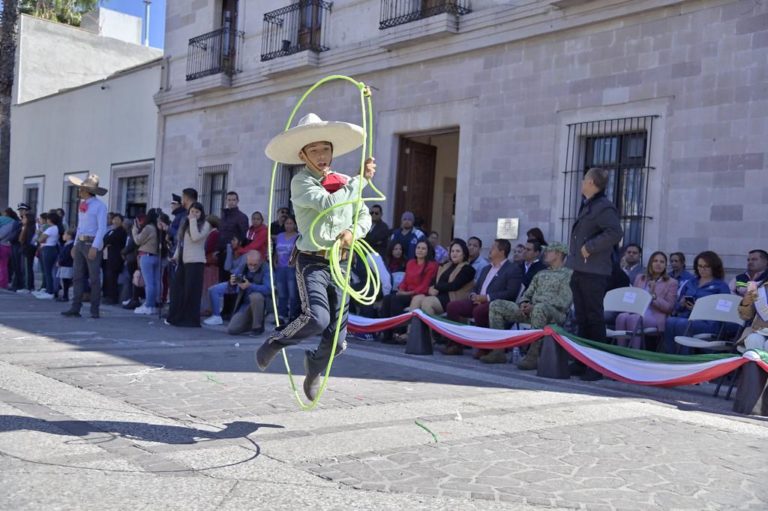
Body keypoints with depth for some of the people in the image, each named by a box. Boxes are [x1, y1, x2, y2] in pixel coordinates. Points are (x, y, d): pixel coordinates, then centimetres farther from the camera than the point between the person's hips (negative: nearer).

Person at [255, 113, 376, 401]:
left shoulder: (345, 182, 11)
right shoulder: (301, 182, -5)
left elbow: (365, 217, 15)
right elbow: (329, 203, -22)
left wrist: (354, 231, -7)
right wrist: (362, 180, -14)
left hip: (339, 263, 5)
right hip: (312, 261, -5)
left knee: (337, 339, 4)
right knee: (317, 317, -28)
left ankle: (314, 365, 40)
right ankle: (274, 344, 3)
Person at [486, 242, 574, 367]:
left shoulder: (568, 274, 4)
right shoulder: (540, 274, 26)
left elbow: (564, 302, -9)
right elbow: (527, 294, 23)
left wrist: (534, 306, -16)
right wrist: (524, 304, -3)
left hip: (555, 313, -7)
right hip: (531, 310, 7)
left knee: (539, 308, -43)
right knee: (495, 305, -8)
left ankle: (532, 355, -36)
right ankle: (498, 351, -12)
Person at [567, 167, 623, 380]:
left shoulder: (604, 207, -11)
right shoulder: (586, 206, 19)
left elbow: (615, 233, -24)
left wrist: (590, 247, -18)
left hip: (594, 273, -9)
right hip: (580, 270, 10)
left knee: (594, 318, -6)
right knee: (582, 318, 13)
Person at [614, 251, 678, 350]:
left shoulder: (671, 282, 10)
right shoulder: (640, 278, 22)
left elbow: (669, 308, 2)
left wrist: (654, 296, -12)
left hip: (655, 318, -3)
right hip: (636, 313, 4)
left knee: (634, 319, -37)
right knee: (622, 317, -33)